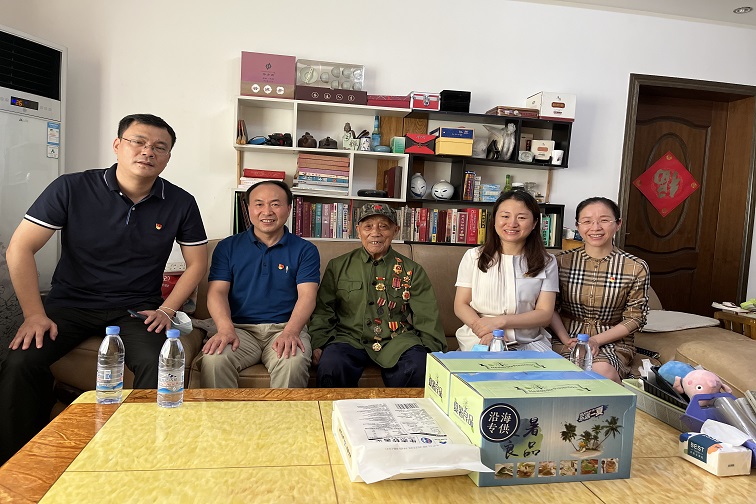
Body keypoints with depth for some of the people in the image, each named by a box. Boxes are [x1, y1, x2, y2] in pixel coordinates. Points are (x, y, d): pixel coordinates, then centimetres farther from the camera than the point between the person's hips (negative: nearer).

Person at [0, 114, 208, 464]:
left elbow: (197, 263, 5)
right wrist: (35, 314, -11)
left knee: (159, 365, -29)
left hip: (136, 309, 0)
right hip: (69, 304, 1)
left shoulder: (181, 204, -3)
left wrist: (166, 310, -5)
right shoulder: (72, 189, -7)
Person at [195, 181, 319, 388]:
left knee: (293, 363, -33)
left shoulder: (305, 250, 9)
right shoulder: (227, 247, 13)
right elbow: (217, 291, 3)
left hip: (285, 328, -1)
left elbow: (307, 295, -3)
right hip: (240, 328, 1)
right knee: (213, 360, -30)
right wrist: (226, 329, -18)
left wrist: (291, 332, -22)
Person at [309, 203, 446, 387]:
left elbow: (427, 318, 8)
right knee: (330, 364, -33)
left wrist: (433, 352, -6)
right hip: (350, 338, 0)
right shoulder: (337, 266, 13)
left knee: (420, 368, -31)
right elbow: (323, 310, 12)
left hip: (397, 343, 1)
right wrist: (318, 344, -4)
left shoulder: (412, 270, 12)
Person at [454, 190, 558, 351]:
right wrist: (482, 328, -17)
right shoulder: (473, 257, 7)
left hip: (529, 341, 2)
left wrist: (500, 321, -14)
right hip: (479, 339, -1)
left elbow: (545, 314, 1)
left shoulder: (547, 262, 7)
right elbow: (461, 305, 4)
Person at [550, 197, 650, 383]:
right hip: (567, 338, 0)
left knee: (603, 372, -33)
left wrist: (596, 340, -13)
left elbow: (634, 318, -1)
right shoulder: (562, 261, 1)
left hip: (613, 341, 0)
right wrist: (566, 340, -11)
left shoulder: (636, 268, -3)